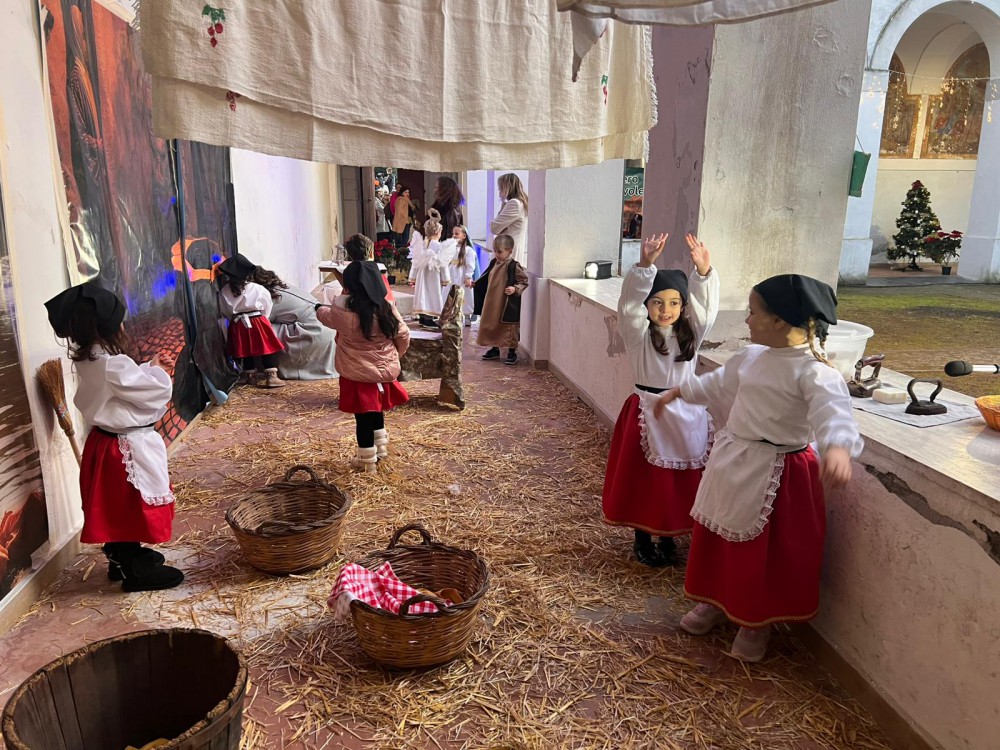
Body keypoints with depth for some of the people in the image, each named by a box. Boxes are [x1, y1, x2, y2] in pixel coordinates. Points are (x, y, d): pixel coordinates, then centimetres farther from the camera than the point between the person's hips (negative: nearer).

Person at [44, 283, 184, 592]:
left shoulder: (88, 361, 3)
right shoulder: (113, 364, -28)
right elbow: (156, 393, -23)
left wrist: (149, 368, 6)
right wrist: (157, 371, -5)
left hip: (106, 442, 9)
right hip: (129, 447, -9)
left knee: (119, 509, 22)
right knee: (135, 507, 4)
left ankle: (122, 557, 39)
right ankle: (138, 572, 17)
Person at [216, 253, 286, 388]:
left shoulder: (224, 292, -2)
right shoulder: (257, 289, -8)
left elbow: (225, 311, 8)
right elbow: (267, 306, 4)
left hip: (238, 325, 4)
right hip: (257, 322, -3)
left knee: (246, 350, 16)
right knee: (269, 349, 2)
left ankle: (250, 376, 27)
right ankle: (272, 377, -4)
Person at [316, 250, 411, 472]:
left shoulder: (344, 311, -16)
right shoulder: (386, 308, -6)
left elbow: (327, 316, 7)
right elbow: (404, 336, 2)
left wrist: (319, 309, 30)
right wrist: (394, 356, 19)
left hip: (358, 375, -4)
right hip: (384, 371, 5)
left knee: (364, 418, 6)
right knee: (377, 411, 24)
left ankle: (367, 460, 18)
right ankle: (380, 447, 39)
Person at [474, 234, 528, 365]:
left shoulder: (513, 266, -14)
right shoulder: (494, 263, 8)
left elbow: (524, 281, -11)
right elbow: (486, 279, 22)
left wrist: (515, 289, -25)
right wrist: (476, 283, 15)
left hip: (507, 304, -7)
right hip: (492, 303, 7)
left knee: (509, 329, 1)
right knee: (491, 326, 15)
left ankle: (512, 353, 12)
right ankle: (494, 349, 30)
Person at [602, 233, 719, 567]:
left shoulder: (691, 331, 2)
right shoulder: (638, 333, -8)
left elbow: (706, 304, -11)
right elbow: (629, 300, -24)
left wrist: (704, 271, -29)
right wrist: (645, 264, -38)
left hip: (686, 414, 3)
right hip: (648, 412, -3)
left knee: (681, 480, 11)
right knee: (644, 479, 7)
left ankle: (669, 538, 29)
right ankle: (642, 539, 24)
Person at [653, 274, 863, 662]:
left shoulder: (814, 372, -22)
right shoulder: (751, 357, 4)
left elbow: (833, 412, -38)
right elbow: (718, 383, 22)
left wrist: (838, 448, -60)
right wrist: (678, 392, 33)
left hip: (773, 474, -8)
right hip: (731, 460, 8)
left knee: (763, 553, 7)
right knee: (714, 538, 19)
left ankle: (756, 623, 31)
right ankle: (716, 601, 42)